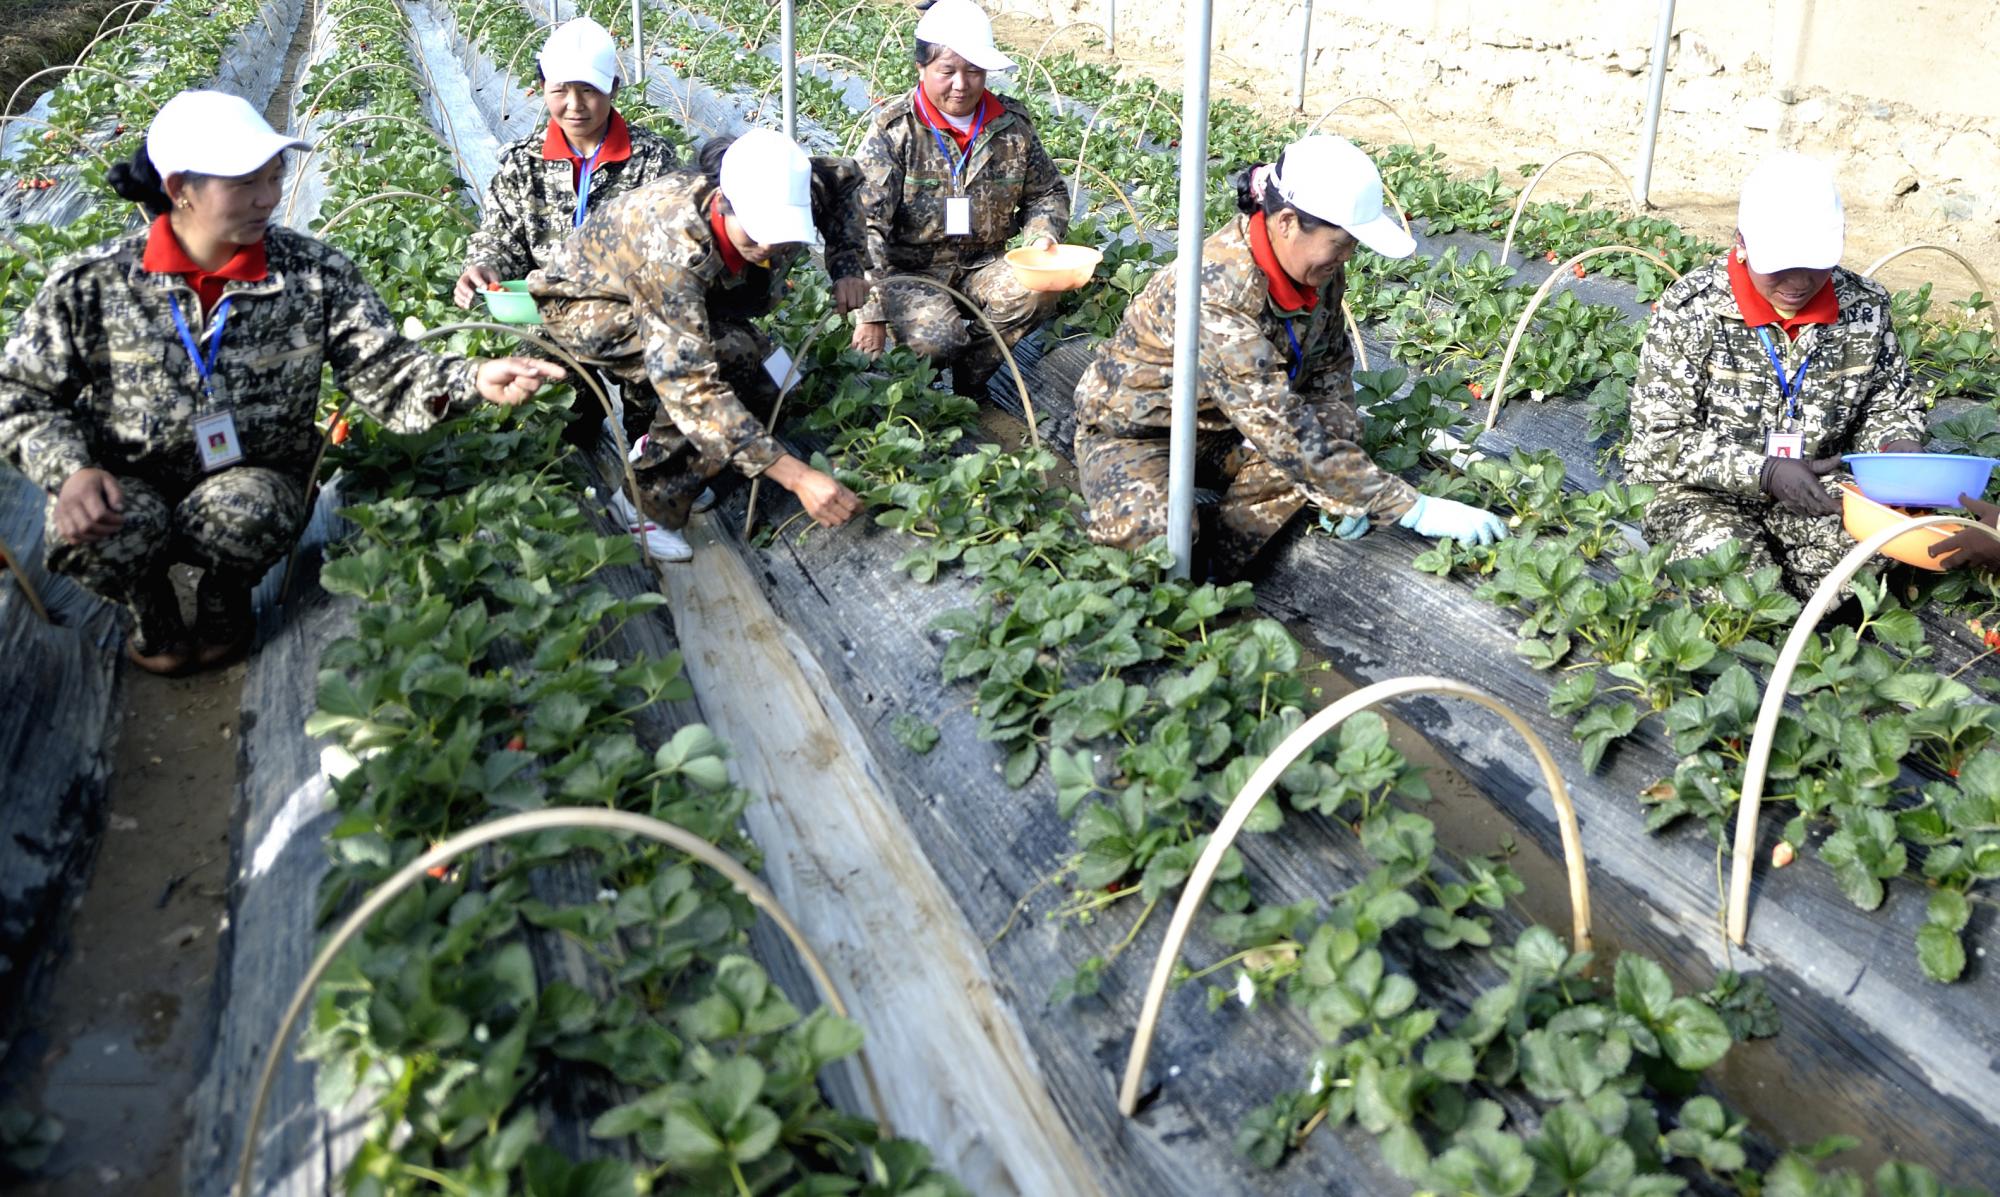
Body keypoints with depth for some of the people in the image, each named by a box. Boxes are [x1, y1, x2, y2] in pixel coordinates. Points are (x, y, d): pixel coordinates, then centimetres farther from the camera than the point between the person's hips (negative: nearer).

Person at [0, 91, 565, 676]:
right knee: (113, 526, -33)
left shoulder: (314, 274, -11)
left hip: (257, 481, 0)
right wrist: (71, 471, -22)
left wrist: (472, 379, -35)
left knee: (239, 511, -35)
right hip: (129, 485, 1)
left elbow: (386, 371, -15)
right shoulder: (90, 282, -10)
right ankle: (151, 610, 6)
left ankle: (225, 600, 4)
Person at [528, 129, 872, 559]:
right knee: (729, 356, -31)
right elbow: (690, 384, -47)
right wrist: (797, 477, -51)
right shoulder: (673, 243, -43)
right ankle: (646, 509, -17)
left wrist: (847, 268, -16)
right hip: (585, 305, -7)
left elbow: (842, 177, 0)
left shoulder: (778, 201, -25)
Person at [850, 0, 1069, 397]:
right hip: (909, 271, -4)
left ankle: (971, 379, -5)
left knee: (1039, 289, -26)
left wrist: (1043, 235, -8)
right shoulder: (894, 129, -10)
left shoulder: (1012, 125, 2)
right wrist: (872, 312, -23)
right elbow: (866, 225, -15)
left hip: (981, 266, 4)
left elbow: (1047, 193, 17)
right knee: (935, 335, -33)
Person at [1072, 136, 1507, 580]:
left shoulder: (1318, 267, -11)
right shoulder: (1217, 292, -35)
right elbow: (1284, 431, -39)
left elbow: (1330, 365, 4)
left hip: (1224, 428, 7)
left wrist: (1345, 482, -11)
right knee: (1154, 532, -37)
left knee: (1322, 451, -22)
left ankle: (1216, 576, -14)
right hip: (1135, 431, -7)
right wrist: (1413, 510, -36)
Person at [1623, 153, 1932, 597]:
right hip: (1701, 494, -4)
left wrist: (1896, 444, -10)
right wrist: (1765, 472, -27)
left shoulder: (1864, 307, -1)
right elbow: (1661, 439, -15)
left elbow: (1890, 402, 16)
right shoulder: (1692, 309, -13)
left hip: (1815, 492, 4)